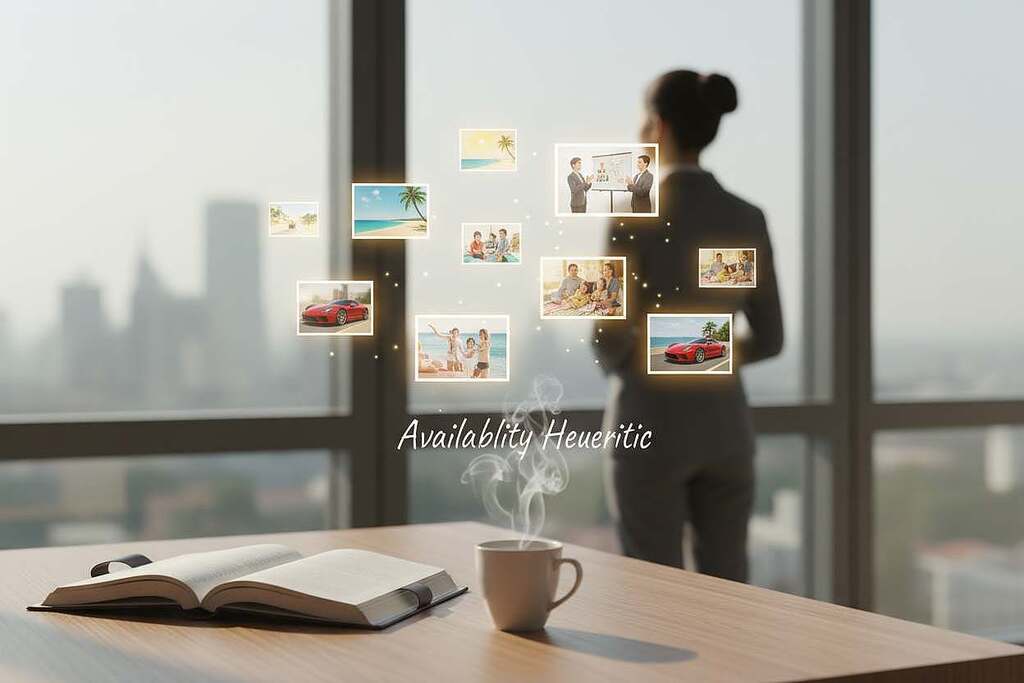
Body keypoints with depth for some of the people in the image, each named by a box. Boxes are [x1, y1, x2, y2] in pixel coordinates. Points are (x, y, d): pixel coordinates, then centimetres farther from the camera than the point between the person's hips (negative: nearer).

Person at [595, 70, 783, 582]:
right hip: (723, 423, 5)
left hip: (651, 425, -5)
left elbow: (610, 335, -15)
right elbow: (769, 338, 6)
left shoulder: (635, 215, -13)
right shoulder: (749, 220, 2)